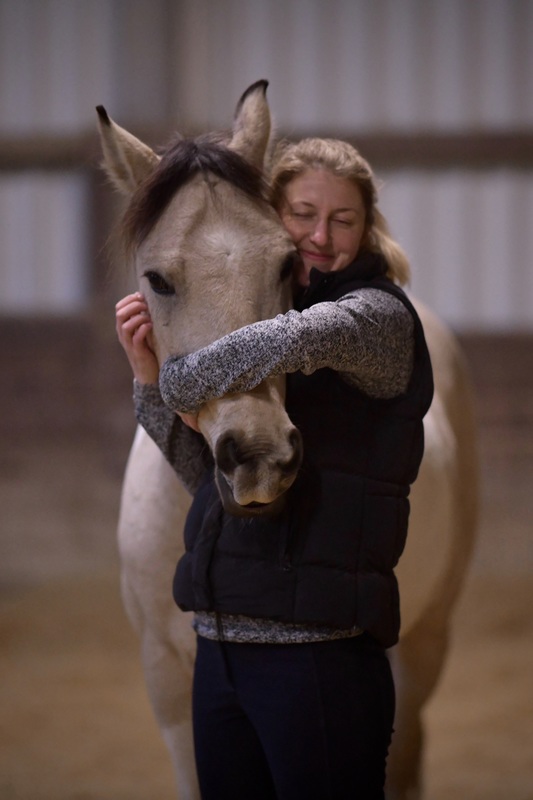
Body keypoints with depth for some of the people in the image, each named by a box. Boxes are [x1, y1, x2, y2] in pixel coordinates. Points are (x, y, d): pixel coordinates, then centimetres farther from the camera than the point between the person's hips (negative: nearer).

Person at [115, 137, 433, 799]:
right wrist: (148, 378, 0)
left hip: (318, 650, -7)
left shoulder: (377, 313, -7)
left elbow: (302, 338, -30)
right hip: (220, 643, 7)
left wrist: (177, 382, -16)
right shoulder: (252, 319, 14)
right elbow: (208, 476, 14)